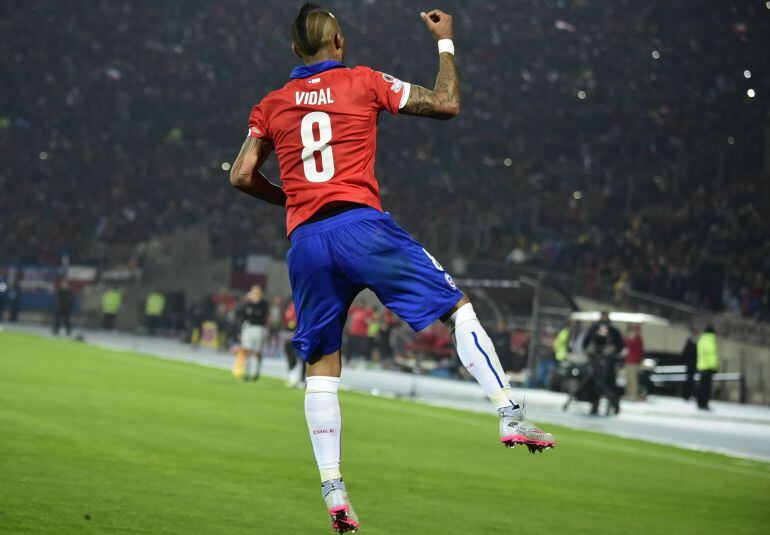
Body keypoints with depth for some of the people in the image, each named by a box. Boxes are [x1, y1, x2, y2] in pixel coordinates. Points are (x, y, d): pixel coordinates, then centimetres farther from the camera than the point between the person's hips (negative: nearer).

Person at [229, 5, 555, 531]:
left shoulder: (272, 105, 16)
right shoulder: (364, 82, 8)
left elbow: (242, 176, 13)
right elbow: (447, 104, 9)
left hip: (305, 242, 3)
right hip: (360, 223, -3)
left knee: (321, 367, 8)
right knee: (458, 306, 7)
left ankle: (333, 489, 0)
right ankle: (510, 414, -4)